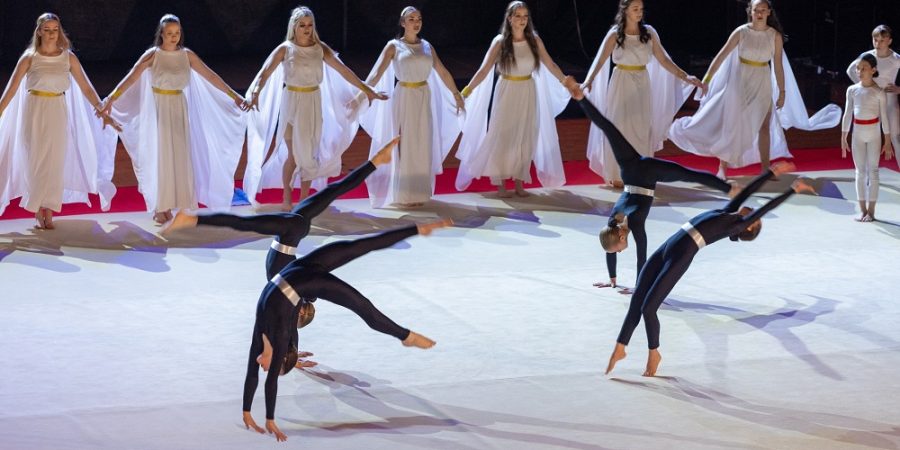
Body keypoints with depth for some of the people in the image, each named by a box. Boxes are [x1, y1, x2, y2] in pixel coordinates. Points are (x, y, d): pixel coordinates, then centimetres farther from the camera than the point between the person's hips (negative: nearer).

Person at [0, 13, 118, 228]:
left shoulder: (68, 58, 2)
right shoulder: (29, 58, -3)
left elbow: (86, 88, 3)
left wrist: (102, 111, -2)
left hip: (57, 114, 1)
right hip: (34, 113, -1)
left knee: (54, 163, 1)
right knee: (36, 162, 1)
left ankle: (48, 214, 7)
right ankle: (38, 212, 12)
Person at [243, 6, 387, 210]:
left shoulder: (320, 48, 2)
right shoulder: (285, 49, -7)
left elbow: (343, 70, 4)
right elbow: (265, 72, -17)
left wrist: (367, 90, 2)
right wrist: (255, 93, -35)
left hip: (314, 103, 3)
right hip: (292, 103, -3)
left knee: (310, 153, 7)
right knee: (294, 154, -2)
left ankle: (304, 199, 17)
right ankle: (286, 199, 13)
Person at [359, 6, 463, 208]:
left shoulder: (427, 46, 8)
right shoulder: (394, 46, -3)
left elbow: (443, 72, 15)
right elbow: (377, 73, -10)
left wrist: (456, 94, 20)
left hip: (424, 99, 4)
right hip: (404, 98, -4)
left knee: (422, 147, 6)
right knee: (404, 146, -2)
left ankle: (419, 193, 14)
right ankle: (403, 195, 4)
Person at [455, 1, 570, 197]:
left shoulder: (534, 41, -2)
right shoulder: (500, 42, -9)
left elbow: (551, 65, 6)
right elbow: (484, 70, -11)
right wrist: (467, 91, -18)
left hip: (527, 94, 3)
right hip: (506, 94, -2)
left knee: (525, 138, 6)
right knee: (502, 137, 2)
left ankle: (520, 182, 16)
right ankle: (500, 184, 10)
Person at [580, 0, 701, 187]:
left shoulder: (649, 33, 1)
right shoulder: (615, 35, -6)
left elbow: (663, 60, 2)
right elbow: (600, 61, -10)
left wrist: (685, 77, -6)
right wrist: (589, 80, -22)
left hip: (642, 85, 3)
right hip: (621, 85, -2)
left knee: (642, 129, 3)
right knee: (620, 128, 0)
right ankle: (617, 175, 8)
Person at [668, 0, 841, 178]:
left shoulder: (775, 36, -5)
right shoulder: (741, 32, -9)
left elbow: (778, 65, -2)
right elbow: (721, 56, -7)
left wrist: (782, 92, -2)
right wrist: (706, 80, -9)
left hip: (762, 85, 2)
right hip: (740, 83, -2)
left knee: (764, 126, 2)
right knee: (732, 125, 3)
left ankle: (765, 169, 8)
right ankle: (722, 167, 13)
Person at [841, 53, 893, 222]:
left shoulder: (879, 92, -8)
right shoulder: (852, 90, 2)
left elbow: (884, 117, -6)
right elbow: (847, 115, 6)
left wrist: (887, 142, -6)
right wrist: (843, 138, 6)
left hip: (874, 135, -3)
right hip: (858, 135, 3)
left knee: (872, 171, 1)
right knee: (860, 171, 6)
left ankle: (871, 210, 4)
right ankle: (862, 209, 10)